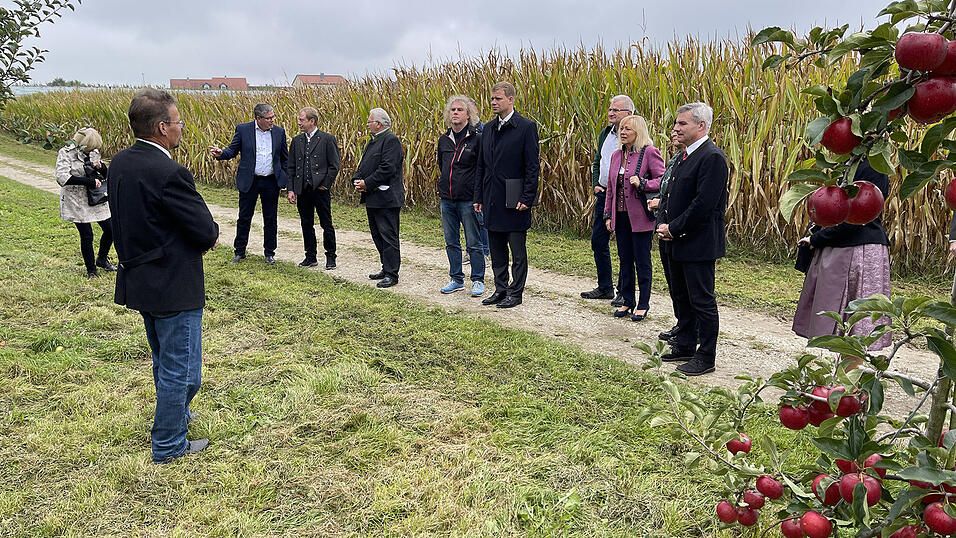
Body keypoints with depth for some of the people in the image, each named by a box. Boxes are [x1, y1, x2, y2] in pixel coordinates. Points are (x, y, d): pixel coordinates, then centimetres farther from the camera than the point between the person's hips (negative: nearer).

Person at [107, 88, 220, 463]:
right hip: (173, 287, -9)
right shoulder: (169, 173, -25)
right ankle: (168, 444, 20)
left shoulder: (119, 164, 2)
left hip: (139, 278, 9)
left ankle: (174, 414, 48)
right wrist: (211, 234, 3)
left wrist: (199, 236, 4)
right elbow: (206, 233, -22)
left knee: (163, 359, 27)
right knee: (181, 369, 7)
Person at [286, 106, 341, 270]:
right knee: (306, 224, 11)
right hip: (302, 190, 5)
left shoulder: (327, 139, -4)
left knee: (327, 224, 1)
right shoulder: (296, 140, 10)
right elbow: (291, 167, 12)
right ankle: (310, 257, 22)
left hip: (320, 189, -5)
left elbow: (334, 166, -4)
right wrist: (291, 189, 4)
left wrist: (325, 185, -8)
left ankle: (330, 257, 12)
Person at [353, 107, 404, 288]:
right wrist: (357, 180, 1)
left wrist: (367, 183, -17)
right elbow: (363, 165, 20)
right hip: (372, 198, 10)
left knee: (388, 236, -6)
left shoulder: (391, 140, -12)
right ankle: (386, 268, 24)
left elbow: (387, 168, -21)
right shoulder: (373, 141, 19)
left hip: (386, 198, -10)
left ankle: (392, 274, -3)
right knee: (377, 235, 14)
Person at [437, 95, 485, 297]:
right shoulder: (443, 140, 10)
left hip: (468, 200, -6)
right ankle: (456, 280, 22)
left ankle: (478, 280, 12)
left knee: (473, 243, 1)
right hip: (447, 199, 6)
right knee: (451, 242, 12)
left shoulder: (477, 139, -7)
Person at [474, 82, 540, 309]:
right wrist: (478, 196, 11)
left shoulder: (526, 127, -7)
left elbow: (532, 166, -10)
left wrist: (527, 198, -16)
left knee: (517, 251, 3)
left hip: (514, 201, -6)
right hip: (493, 200, 7)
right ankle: (501, 289, 24)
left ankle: (515, 292, 13)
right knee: (496, 249, 13)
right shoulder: (488, 128, 12)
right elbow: (482, 166, 15)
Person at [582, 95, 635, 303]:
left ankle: (625, 292, 13)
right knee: (598, 241, 11)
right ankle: (605, 287, 25)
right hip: (603, 194, 7)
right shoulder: (605, 133, 12)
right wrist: (596, 184, 6)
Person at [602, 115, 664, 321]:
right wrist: (608, 215, 14)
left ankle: (643, 305, 14)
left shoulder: (650, 152, -8)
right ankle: (628, 301, 25)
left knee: (642, 261, 2)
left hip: (641, 217, -6)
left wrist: (642, 184, -23)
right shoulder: (617, 155, 12)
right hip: (621, 216, 6)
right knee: (625, 260, 13)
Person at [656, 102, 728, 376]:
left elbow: (703, 204, -23)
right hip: (679, 241, 10)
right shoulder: (684, 156, 14)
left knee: (702, 300, 0)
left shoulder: (712, 158, -17)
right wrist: (665, 226, 2)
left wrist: (674, 229, -15)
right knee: (681, 296, 19)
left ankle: (706, 357, 12)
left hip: (699, 243, -10)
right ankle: (685, 345, 34)